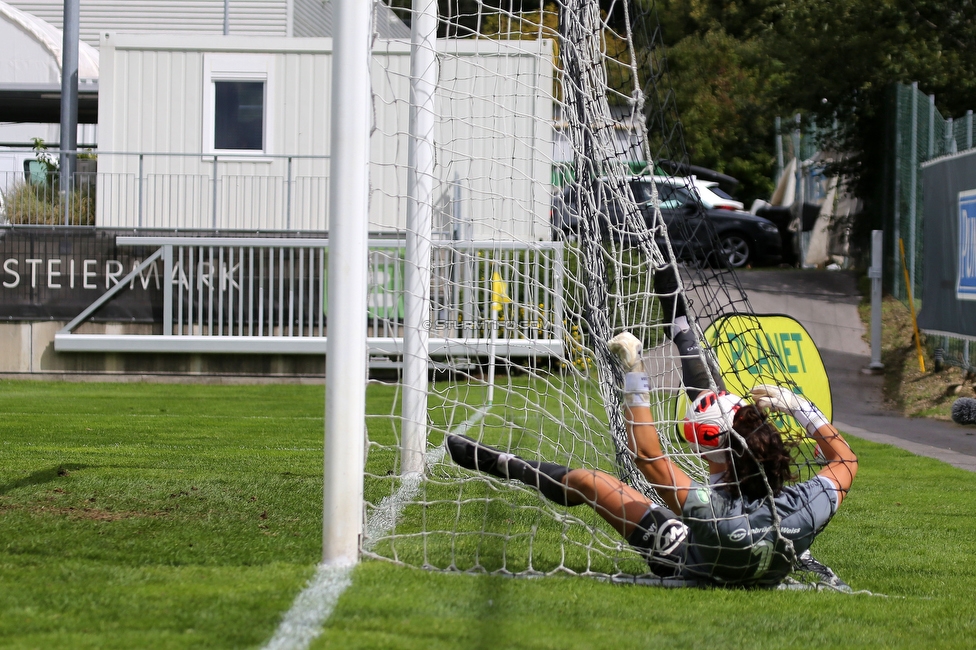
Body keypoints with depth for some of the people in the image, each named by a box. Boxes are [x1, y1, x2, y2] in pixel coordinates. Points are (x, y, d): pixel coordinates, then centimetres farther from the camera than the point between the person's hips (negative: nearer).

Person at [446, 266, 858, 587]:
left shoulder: (715, 516, -48)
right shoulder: (805, 509, -38)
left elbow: (646, 454, -40)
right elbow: (845, 462, -15)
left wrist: (634, 374, -38)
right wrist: (800, 408, -19)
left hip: (685, 561, -4)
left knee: (586, 481, 5)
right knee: (718, 410, 6)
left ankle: (504, 465, 31)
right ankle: (679, 325, 26)